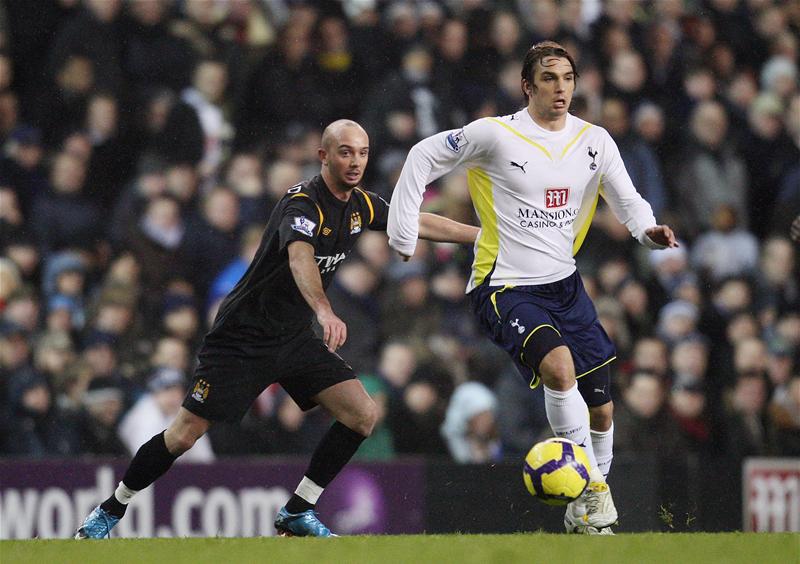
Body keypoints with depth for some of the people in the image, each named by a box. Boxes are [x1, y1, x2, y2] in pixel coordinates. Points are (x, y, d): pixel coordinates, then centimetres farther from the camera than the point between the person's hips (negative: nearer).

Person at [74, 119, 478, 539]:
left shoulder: (363, 206, 3)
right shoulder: (302, 203, -23)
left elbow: (419, 223, 20)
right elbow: (299, 256, -43)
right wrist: (324, 311, -60)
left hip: (294, 339, 7)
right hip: (243, 335, -7)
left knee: (363, 414, -8)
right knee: (184, 435, -8)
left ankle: (297, 513, 3)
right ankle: (110, 511, 12)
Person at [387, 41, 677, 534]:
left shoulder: (595, 141, 2)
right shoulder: (495, 135, -10)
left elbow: (627, 201, 4)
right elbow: (424, 157, 1)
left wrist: (649, 230, -19)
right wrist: (404, 231, 0)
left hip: (565, 286, 6)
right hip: (505, 288, -6)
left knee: (601, 409, 6)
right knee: (559, 365, -33)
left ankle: (585, 512, 28)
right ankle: (594, 491, -23)